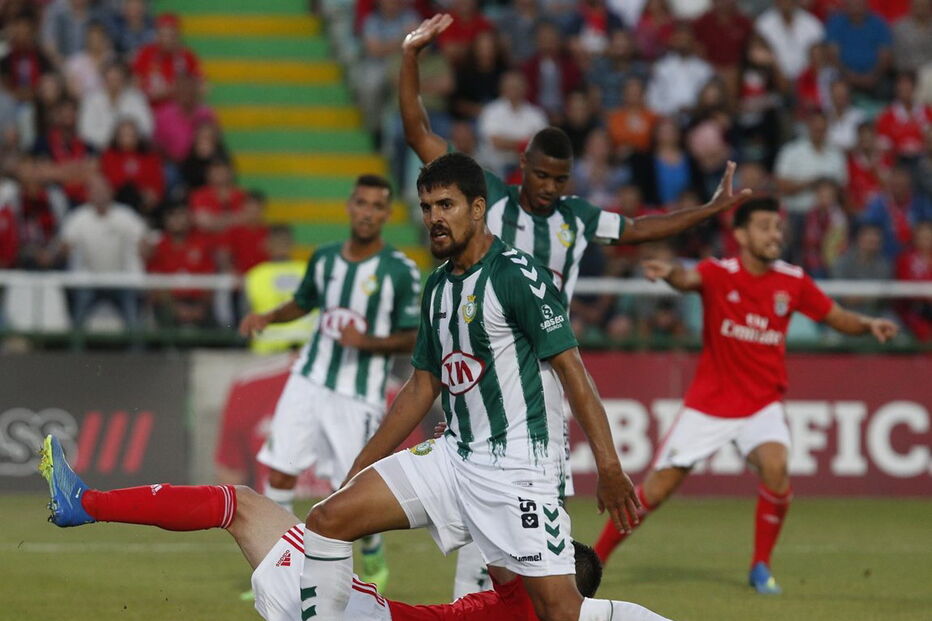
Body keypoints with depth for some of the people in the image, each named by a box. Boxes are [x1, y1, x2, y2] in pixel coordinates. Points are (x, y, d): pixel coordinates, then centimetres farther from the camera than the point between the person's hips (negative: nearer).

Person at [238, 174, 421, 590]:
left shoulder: (400, 271, -9)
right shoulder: (324, 258, 5)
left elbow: (412, 338, -7)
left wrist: (368, 341, -22)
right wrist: (268, 317, 4)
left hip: (359, 396, -4)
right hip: (309, 380, 4)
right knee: (280, 472, -2)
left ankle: (374, 560, 26)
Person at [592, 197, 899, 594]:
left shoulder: (792, 282, -2)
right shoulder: (719, 273, -12)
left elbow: (839, 318, 8)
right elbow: (689, 279, -34)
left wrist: (869, 324, -15)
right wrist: (669, 273, -58)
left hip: (762, 405, 2)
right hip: (708, 405, -2)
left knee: (775, 466, -27)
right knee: (656, 489, -1)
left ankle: (761, 568, -7)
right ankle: (595, 558, 19)